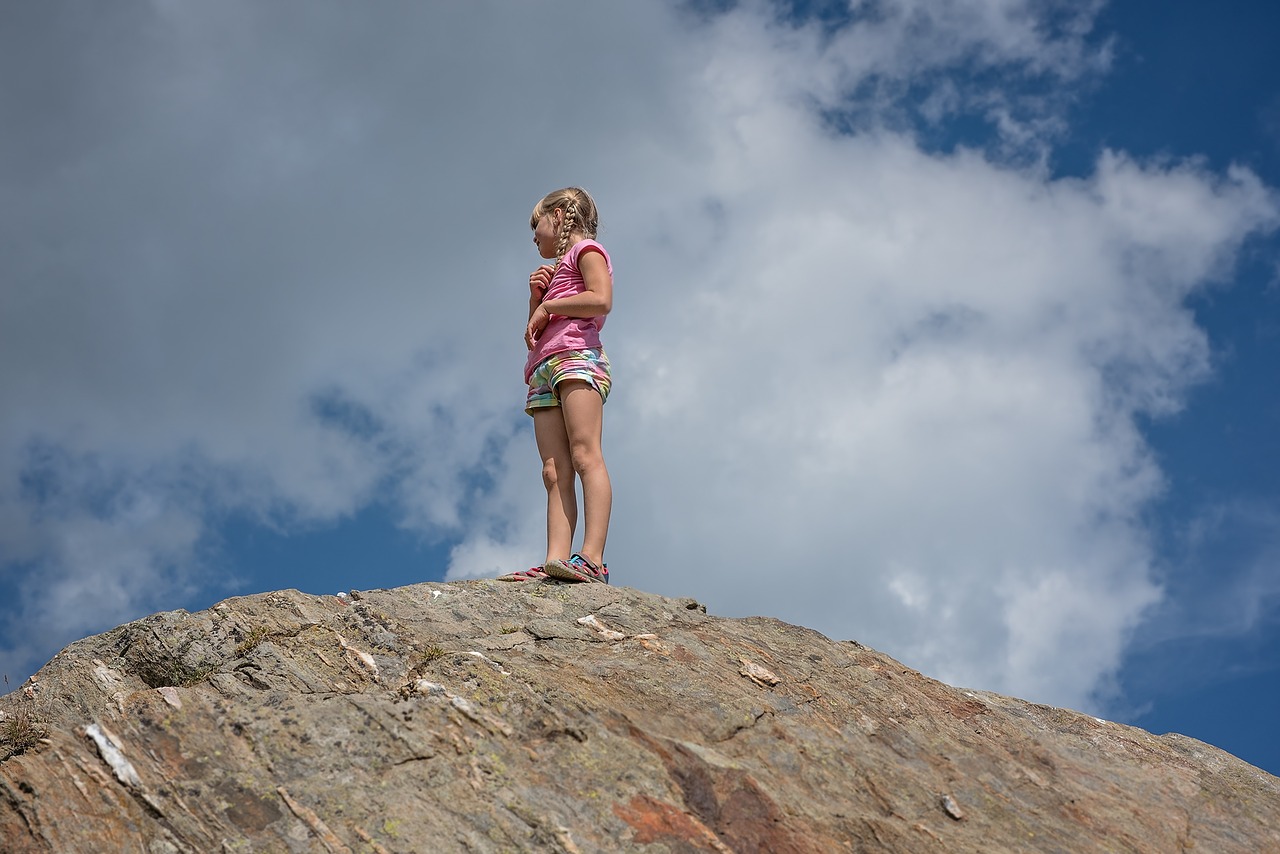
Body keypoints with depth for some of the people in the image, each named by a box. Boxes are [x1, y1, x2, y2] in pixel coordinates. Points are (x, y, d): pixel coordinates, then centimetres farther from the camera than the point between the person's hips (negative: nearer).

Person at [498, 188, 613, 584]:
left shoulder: (586, 250, 11)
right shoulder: (555, 272, 36)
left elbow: (601, 299, -9)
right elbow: (534, 336, 30)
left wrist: (547, 307, -2)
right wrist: (536, 297, 15)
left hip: (576, 356, -9)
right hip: (545, 372, 9)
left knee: (585, 455, -21)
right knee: (555, 472, -8)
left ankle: (592, 557, -34)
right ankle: (555, 561, -21)